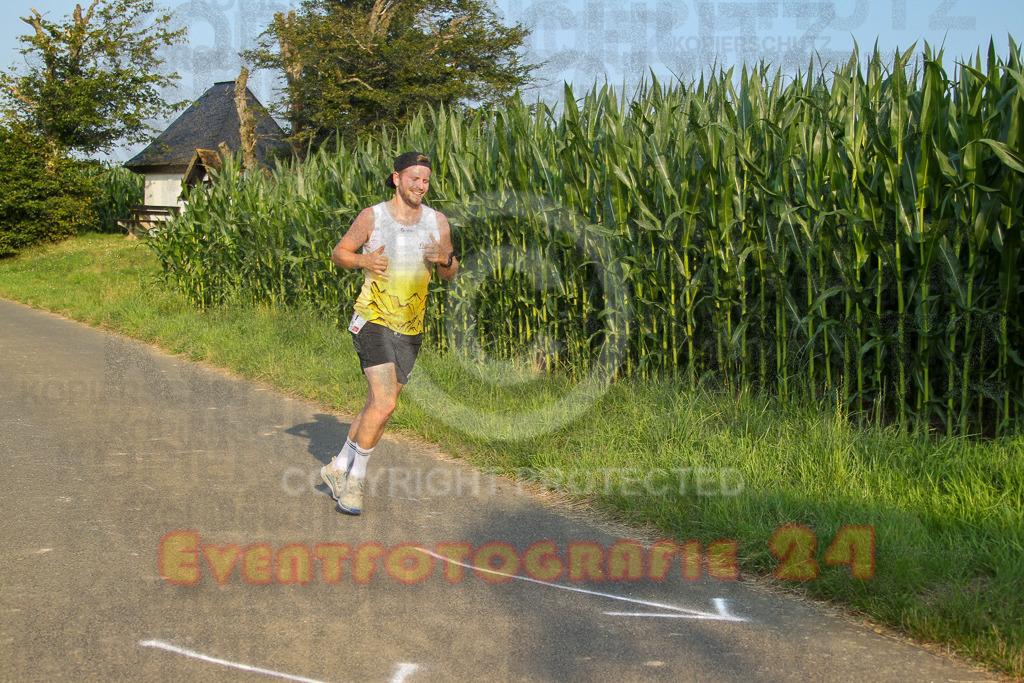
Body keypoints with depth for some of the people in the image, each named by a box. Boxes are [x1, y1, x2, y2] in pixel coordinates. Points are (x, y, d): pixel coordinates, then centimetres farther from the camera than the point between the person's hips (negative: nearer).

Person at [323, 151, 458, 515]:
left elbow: (450, 273, 10)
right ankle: (354, 479, -1)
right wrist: (362, 260, -17)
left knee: (379, 405, 12)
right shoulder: (372, 217, -7)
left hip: (410, 331, 5)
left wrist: (443, 259, -13)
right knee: (384, 403, -18)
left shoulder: (437, 222, 2)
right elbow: (338, 253, 4)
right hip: (373, 321, -5)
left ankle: (338, 468, 30)